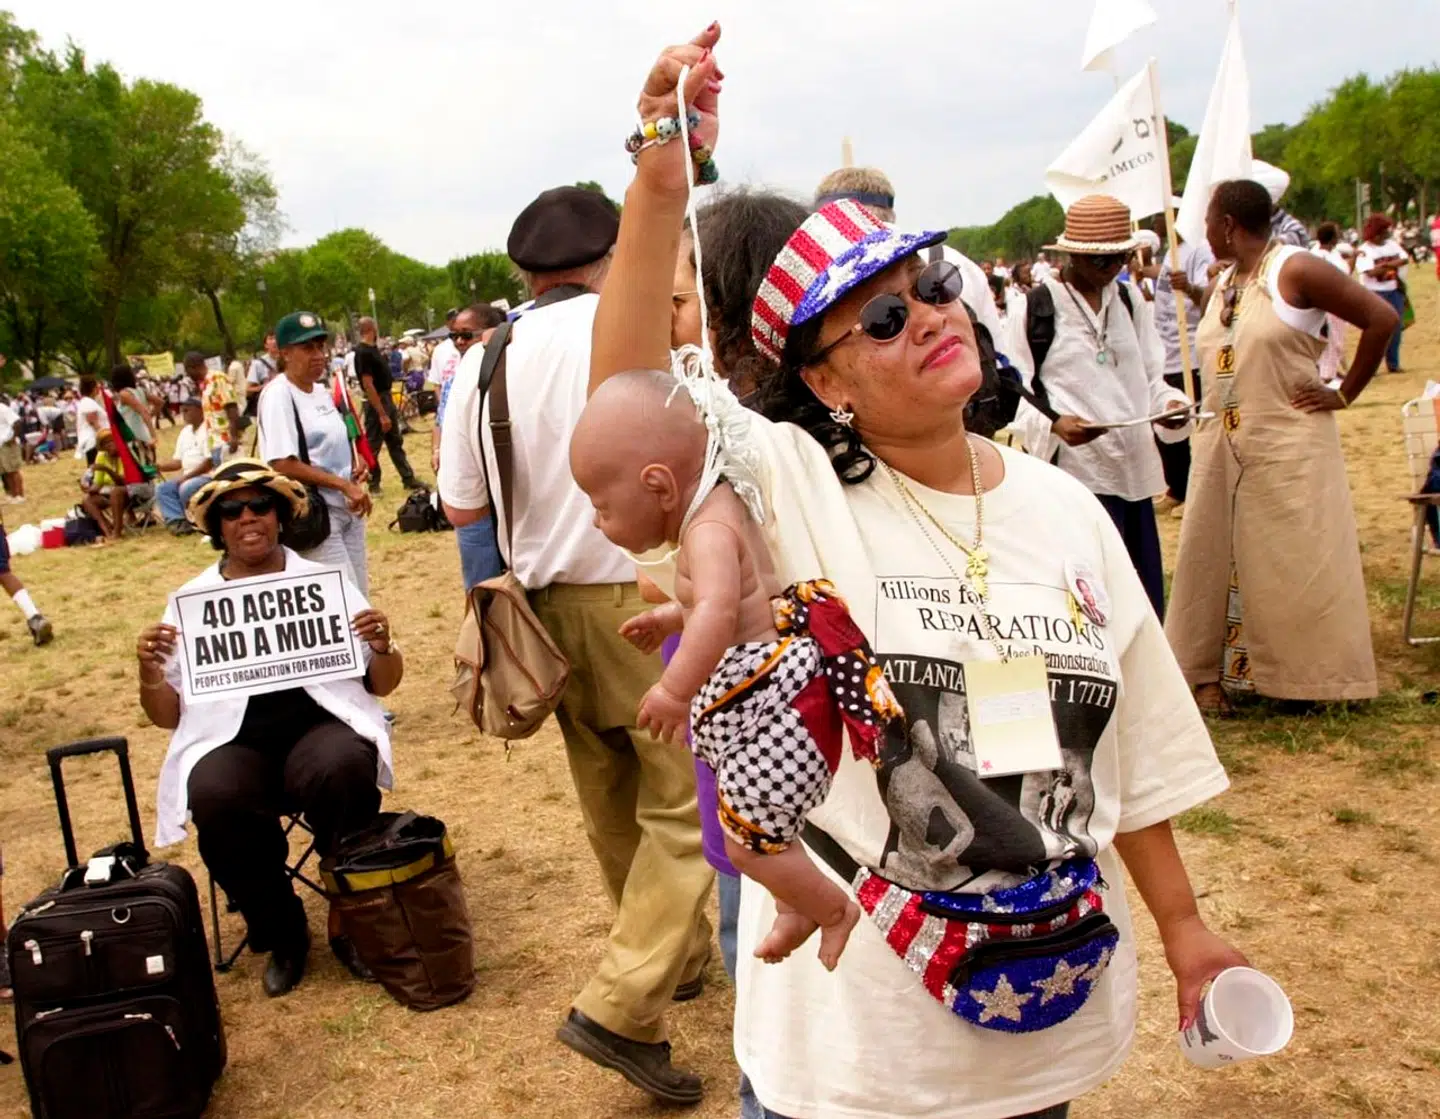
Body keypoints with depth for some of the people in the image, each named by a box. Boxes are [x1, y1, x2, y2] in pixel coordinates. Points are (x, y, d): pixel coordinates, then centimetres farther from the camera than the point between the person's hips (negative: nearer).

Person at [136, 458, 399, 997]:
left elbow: (383, 684, 13)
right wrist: (150, 674, -8)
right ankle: (281, 936, -6)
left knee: (343, 768, -34)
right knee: (215, 799, -33)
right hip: (232, 742, 1)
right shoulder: (190, 601, 12)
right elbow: (167, 716, 12)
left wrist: (382, 647, -9)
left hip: (321, 726, 0)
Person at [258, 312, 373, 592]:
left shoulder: (322, 390, 12)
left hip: (348, 509, 9)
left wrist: (355, 469, 1)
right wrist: (344, 484, -21)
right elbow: (283, 465, -21)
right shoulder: (278, 395, -14)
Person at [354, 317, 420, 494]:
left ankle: (408, 479, 19)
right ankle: (373, 483, 13)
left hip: (387, 398, 10)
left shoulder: (373, 348, 8)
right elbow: (368, 385, -24)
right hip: (376, 402, -10)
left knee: (396, 443, 13)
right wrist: (382, 414, -24)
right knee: (373, 445, 3)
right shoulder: (363, 352, -21)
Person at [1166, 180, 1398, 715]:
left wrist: (1344, 393, -8)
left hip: (1289, 448, -7)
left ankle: (1309, 677, 14)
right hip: (1222, 448, 7)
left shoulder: (1295, 270, -9)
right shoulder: (1221, 284, 12)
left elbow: (1381, 318, -12)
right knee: (1216, 559, 7)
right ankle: (1215, 672, 17)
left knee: (1296, 561, 1)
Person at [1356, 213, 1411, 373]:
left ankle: (1393, 363, 18)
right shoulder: (1364, 250, -10)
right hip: (1375, 294, -6)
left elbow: (1405, 259, -4)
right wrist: (1393, 265, -10)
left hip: (1395, 292, 6)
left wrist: (1385, 265, -19)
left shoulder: (1392, 244, 9)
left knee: (1395, 328, 9)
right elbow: (1371, 272, -21)